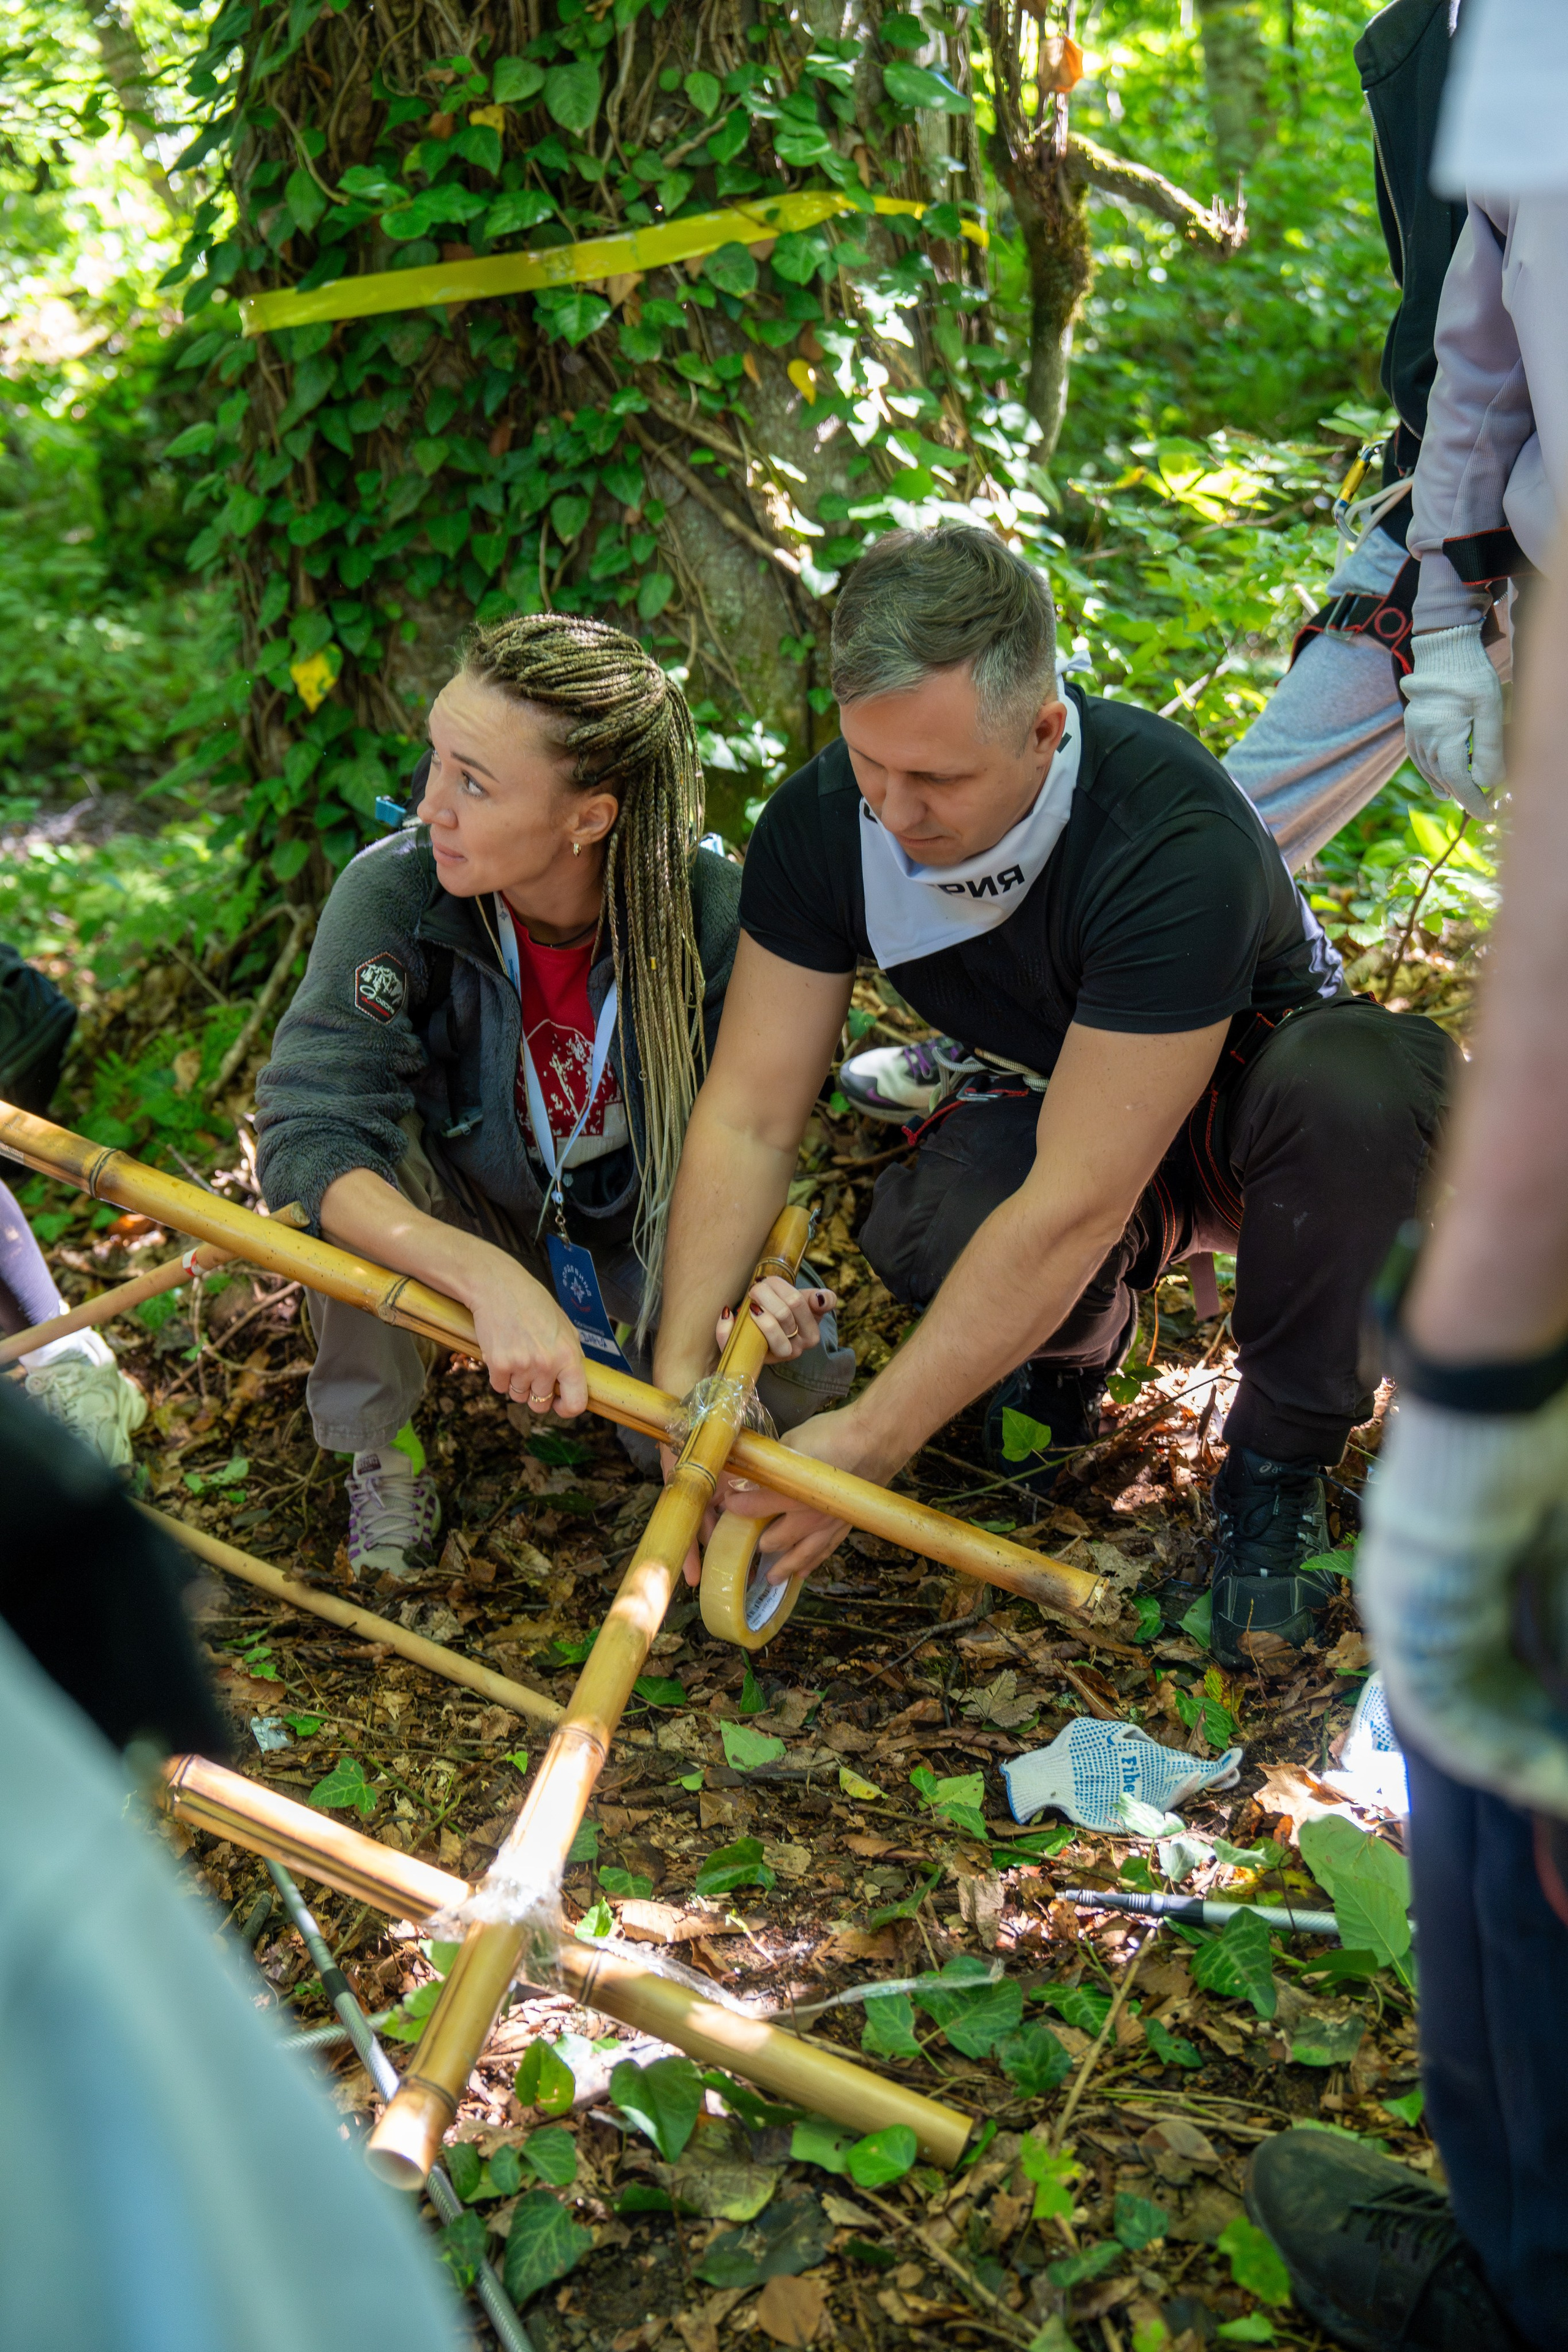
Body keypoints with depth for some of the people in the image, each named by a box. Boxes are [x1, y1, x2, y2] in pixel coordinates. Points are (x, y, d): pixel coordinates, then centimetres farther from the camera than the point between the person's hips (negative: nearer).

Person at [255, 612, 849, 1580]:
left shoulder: (711, 910, -26)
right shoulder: (394, 894, -30)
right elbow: (306, 1135, -38)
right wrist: (493, 1279, -52)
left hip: (637, 1229, 1)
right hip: (465, 1227, -1)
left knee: (795, 1371, -20)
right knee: (349, 1171, -33)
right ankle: (381, 1448, -5)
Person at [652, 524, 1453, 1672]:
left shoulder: (1177, 839, -38)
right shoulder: (821, 823, -21)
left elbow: (1075, 1203, -38)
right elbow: (749, 1115, -16)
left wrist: (870, 1442, -37)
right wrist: (683, 1368, -29)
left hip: (1257, 1092, -2)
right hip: (1044, 1108, 3)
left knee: (1358, 1085, -40)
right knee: (927, 1226, -34)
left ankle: (1278, 1465, -13)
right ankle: (1077, 1329, 5)